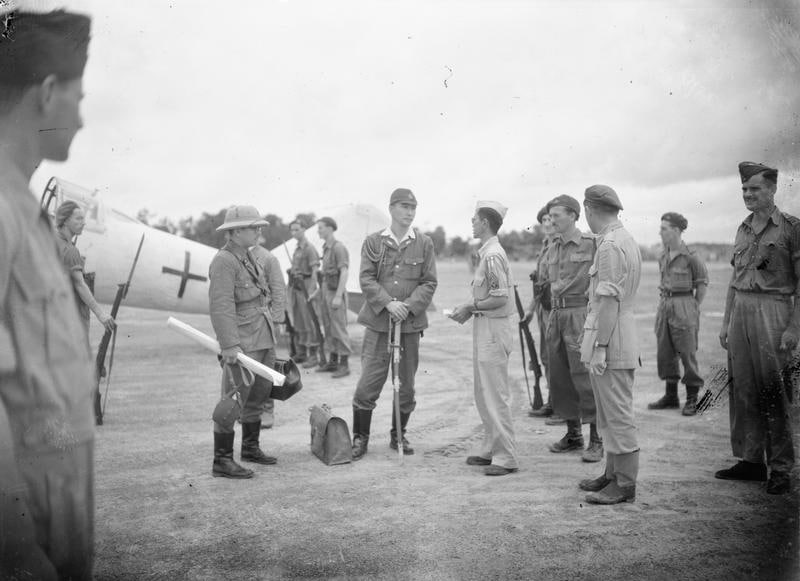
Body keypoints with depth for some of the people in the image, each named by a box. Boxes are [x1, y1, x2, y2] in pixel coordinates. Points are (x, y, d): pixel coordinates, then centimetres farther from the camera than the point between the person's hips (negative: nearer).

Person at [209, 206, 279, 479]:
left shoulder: (248, 257, 14)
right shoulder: (223, 262, -15)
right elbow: (220, 307, -23)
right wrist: (230, 345, -29)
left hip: (264, 337, 10)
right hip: (242, 343, -10)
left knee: (259, 394, 18)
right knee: (234, 400, -7)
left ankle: (250, 448, 33)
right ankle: (222, 461, 2)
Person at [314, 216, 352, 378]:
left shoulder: (339, 247, -14)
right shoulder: (326, 248, 14)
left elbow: (344, 273, -20)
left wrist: (338, 296, -25)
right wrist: (317, 291, 20)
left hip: (336, 293, -9)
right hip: (326, 292, 9)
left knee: (339, 329, -6)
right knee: (329, 328, 12)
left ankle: (344, 365, -2)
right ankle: (333, 361, 19)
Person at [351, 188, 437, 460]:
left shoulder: (424, 243, 5)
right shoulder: (373, 241, 3)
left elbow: (429, 283, 1)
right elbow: (366, 278, -3)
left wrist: (408, 306, -14)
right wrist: (388, 303, -17)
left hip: (411, 324, 2)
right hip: (378, 322, -1)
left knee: (407, 384, 9)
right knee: (368, 384, -3)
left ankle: (398, 436, 26)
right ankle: (360, 438, 13)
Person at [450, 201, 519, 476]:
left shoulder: (493, 255, -18)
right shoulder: (488, 252, 13)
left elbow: (499, 299, -22)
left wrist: (470, 307, -11)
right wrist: (469, 309, 8)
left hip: (493, 329, -10)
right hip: (484, 329, 10)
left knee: (496, 395, -5)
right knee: (484, 394, 16)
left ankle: (506, 457, 2)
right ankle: (490, 450, 24)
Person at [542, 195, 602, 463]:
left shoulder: (591, 244, -7)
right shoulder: (552, 249, 13)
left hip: (579, 315, -7)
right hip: (556, 314, 7)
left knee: (584, 377, -7)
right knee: (560, 377, 9)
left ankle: (597, 440, 1)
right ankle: (573, 434, 21)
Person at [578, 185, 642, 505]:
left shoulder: (611, 245, -17)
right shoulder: (626, 240, 15)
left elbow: (609, 301, -21)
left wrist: (599, 347, -20)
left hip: (611, 339, -11)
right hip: (620, 333, 11)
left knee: (617, 412, -3)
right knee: (610, 412, 17)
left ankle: (625, 484, 4)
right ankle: (613, 473, 27)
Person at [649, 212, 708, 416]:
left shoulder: (690, 256, -10)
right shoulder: (663, 257, 9)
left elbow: (702, 283, -3)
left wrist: (694, 309, -2)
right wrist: (665, 303, 12)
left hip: (684, 305, -7)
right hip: (664, 305, 7)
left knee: (688, 353, -2)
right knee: (665, 353, 9)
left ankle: (692, 399, 7)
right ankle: (671, 396, 20)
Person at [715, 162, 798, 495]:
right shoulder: (743, 229, 14)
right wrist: (726, 322, 15)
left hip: (772, 313, -6)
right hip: (740, 311, 6)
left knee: (773, 394, -3)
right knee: (742, 390, 7)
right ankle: (750, 460, 18)